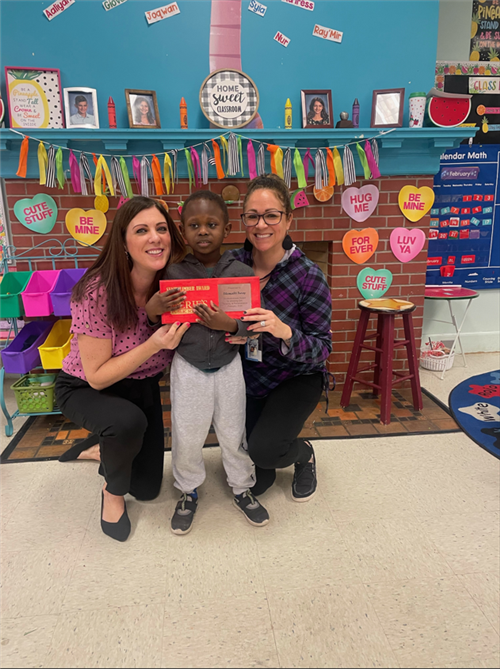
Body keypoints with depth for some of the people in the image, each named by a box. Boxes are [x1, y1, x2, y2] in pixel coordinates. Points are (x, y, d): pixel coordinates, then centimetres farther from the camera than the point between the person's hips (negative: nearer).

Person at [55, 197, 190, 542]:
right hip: (85, 389, -4)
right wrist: (153, 345, -37)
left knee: (147, 488, 11)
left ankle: (100, 451, 40)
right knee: (128, 421, -39)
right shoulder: (97, 292, -30)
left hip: (143, 387, 5)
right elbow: (97, 376, -26)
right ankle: (112, 492, -5)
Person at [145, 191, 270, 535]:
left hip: (229, 366, 0)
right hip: (187, 367, 0)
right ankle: (189, 492, 39)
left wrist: (228, 324, -25)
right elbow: (160, 327, -3)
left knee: (234, 434, 15)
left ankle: (242, 489, 40)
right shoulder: (172, 273, -7)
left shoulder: (242, 273, -8)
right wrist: (153, 308, -24)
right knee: (186, 437, 12)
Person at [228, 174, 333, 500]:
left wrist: (285, 332, -38)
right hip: (248, 377, 4)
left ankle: (304, 453, 10)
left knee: (264, 449, -25)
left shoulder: (309, 276, -22)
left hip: (296, 378, -3)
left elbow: (322, 348, -19)